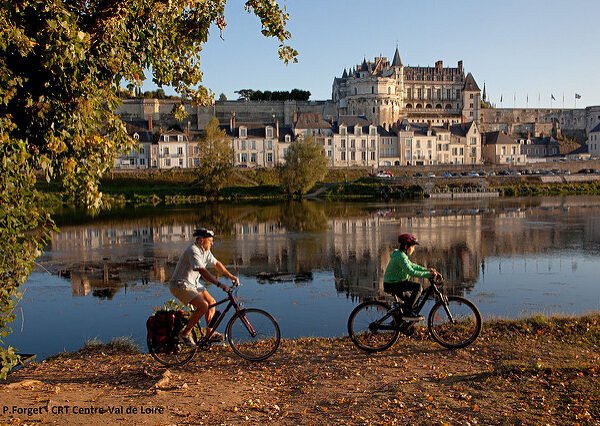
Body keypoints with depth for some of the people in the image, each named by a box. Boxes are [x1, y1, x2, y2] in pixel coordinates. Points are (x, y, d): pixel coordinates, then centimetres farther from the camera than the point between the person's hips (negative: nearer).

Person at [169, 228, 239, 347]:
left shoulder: (205, 250, 5)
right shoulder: (193, 251, -25)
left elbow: (216, 264, 15)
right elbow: (202, 271, -34)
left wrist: (231, 276, 9)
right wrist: (219, 284, -38)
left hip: (193, 283, 10)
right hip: (181, 285, -10)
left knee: (211, 302, 9)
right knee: (203, 305, -23)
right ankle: (185, 333, -10)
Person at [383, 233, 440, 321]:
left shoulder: (400, 254, 12)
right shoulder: (400, 257, -21)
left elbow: (411, 265, 20)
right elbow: (412, 272, -27)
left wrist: (427, 269, 9)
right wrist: (428, 274, -23)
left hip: (395, 283, 11)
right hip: (392, 285, -11)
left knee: (410, 300, 24)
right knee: (418, 286, -21)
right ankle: (407, 312, -15)